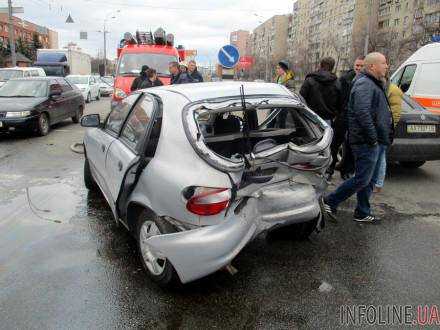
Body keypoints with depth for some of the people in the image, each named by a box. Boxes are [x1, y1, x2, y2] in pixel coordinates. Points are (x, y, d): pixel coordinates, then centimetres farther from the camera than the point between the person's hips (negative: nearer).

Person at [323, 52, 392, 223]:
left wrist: (380, 139, 19)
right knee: (362, 179, -6)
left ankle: (363, 213, 24)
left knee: (368, 180, 14)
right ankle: (331, 201, 5)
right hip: (367, 143, -11)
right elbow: (362, 113, -27)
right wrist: (372, 137, -23)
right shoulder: (364, 84, -15)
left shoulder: (373, 84, 19)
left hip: (375, 141, 11)